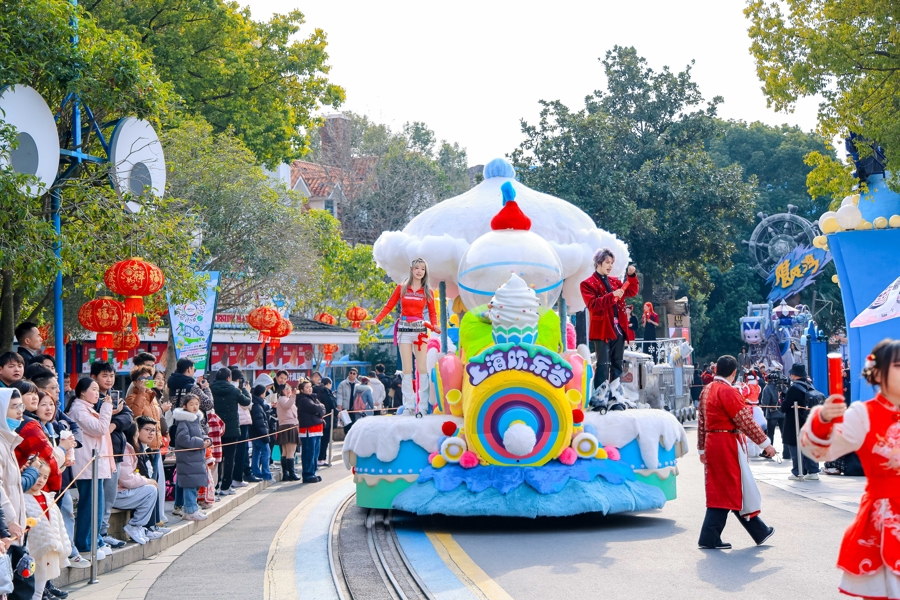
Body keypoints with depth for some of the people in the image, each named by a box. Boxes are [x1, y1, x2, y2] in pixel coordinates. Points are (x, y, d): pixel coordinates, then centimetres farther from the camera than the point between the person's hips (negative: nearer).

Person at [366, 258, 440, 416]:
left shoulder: (428, 291, 7)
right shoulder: (401, 288, 5)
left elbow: (432, 312, 8)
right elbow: (389, 306, 5)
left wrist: (434, 326, -12)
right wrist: (376, 320, -8)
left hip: (420, 330, 0)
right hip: (404, 330, 0)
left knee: (422, 368, -5)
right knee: (407, 369, 1)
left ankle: (423, 406, -2)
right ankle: (408, 406, 3)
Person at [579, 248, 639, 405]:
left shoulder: (615, 281, 17)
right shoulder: (588, 284, -3)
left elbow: (632, 292, 16)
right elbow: (592, 304, -16)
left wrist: (632, 276, 0)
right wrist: (612, 296, -25)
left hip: (619, 329, 7)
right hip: (603, 330, -7)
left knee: (617, 365, 11)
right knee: (603, 364, -12)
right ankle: (598, 397, -13)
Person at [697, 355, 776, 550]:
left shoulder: (707, 390, 10)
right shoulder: (728, 392, -16)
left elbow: (701, 422, 15)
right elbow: (746, 421, -18)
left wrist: (702, 449, 21)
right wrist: (765, 443, -12)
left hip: (713, 444, 9)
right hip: (728, 444, -9)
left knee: (719, 491, 11)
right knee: (730, 490, -3)